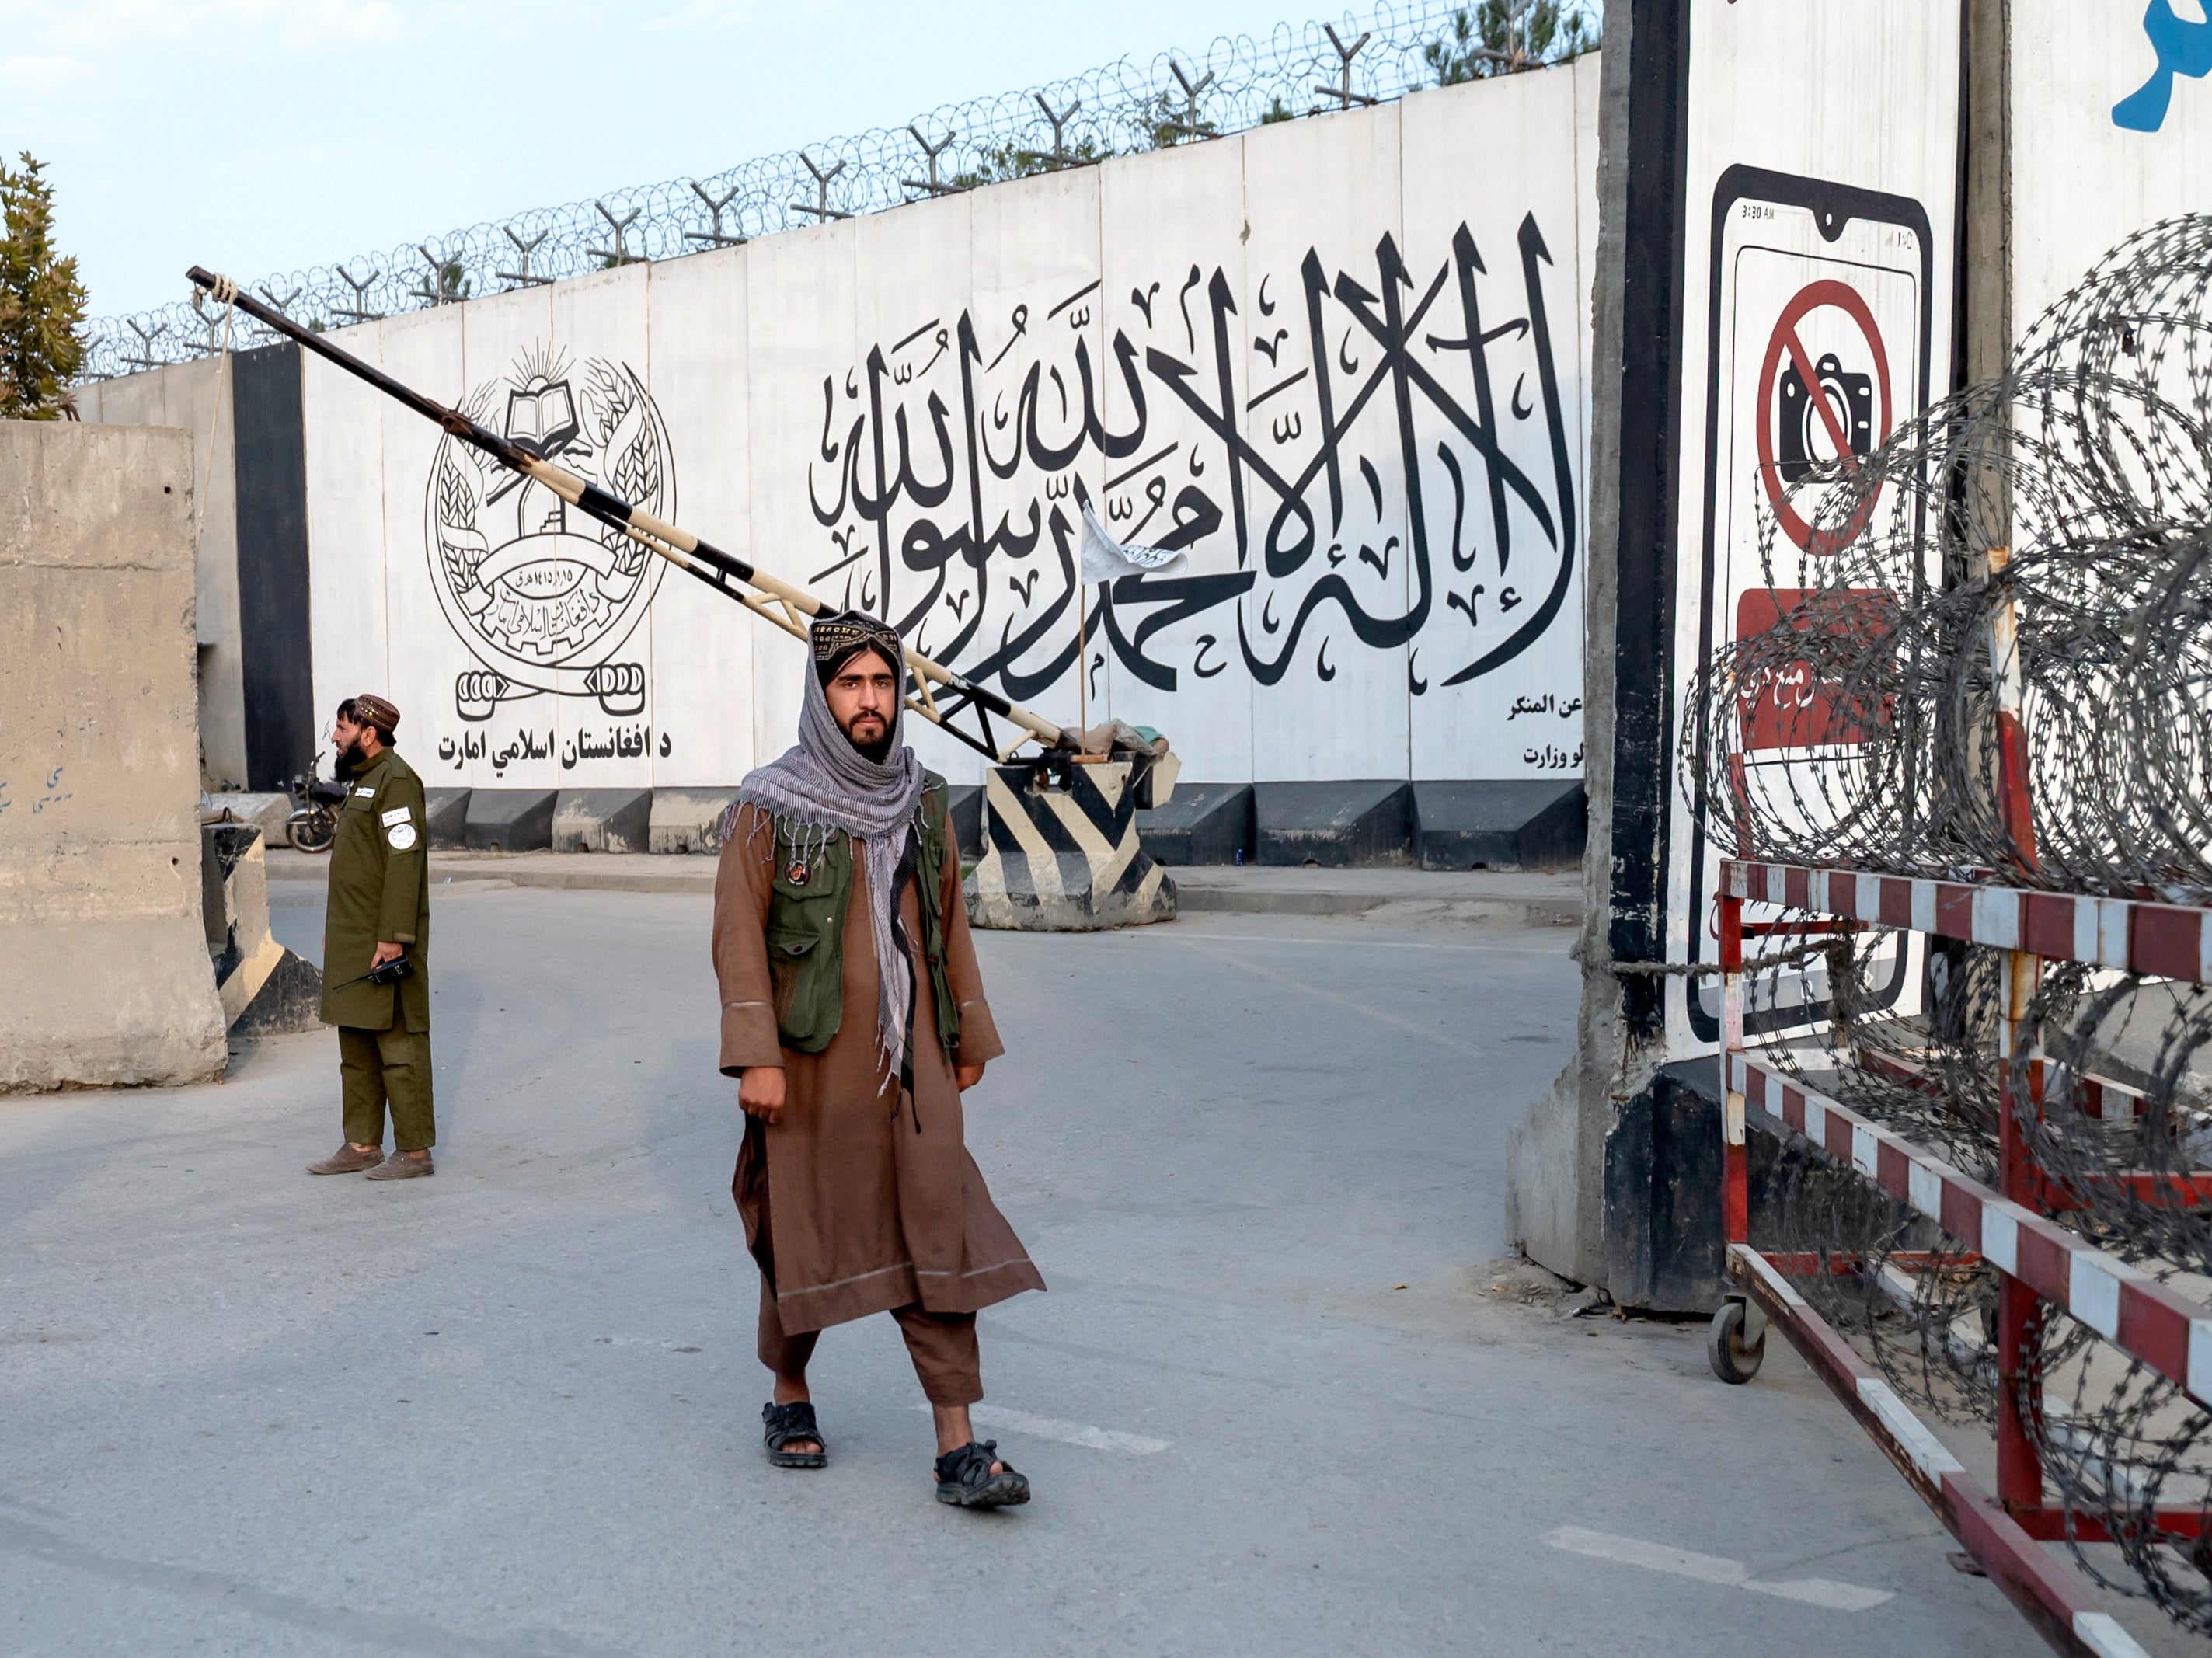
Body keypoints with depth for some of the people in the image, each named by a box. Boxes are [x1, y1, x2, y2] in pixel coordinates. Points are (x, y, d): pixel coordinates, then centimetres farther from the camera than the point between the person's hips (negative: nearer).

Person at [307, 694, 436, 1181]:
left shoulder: (396, 780, -14)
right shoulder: (362, 780, 20)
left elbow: (404, 861, -21)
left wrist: (393, 937, -25)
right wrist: (336, 932, 21)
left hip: (385, 945, -11)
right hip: (351, 943, 11)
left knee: (398, 1045, -6)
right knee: (355, 1048, 14)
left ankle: (414, 1151, -1)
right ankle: (362, 1146, 21)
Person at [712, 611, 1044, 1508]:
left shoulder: (922, 801, 7)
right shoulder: (769, 807, -6)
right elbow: (738, 936, -8)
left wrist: (970, 1038, 14)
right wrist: (755, 1058, -15)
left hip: (910, 1061, 3)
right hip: (813, 1062, -3)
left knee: (935, 1231, -3)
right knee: (806, 1233, 10)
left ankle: (958, 1449, 0)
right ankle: (789, 1398, 34)